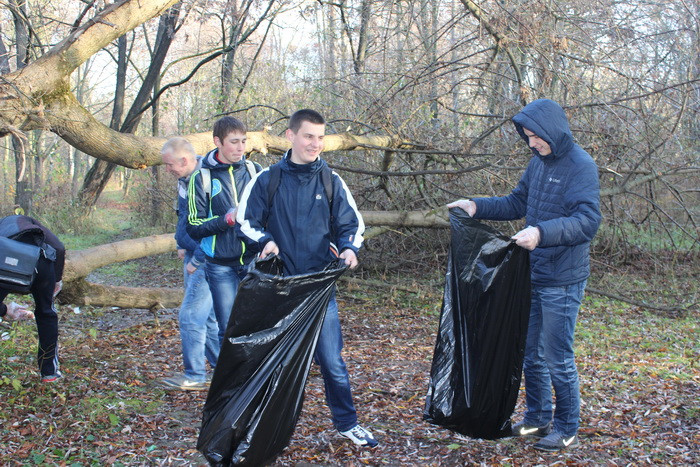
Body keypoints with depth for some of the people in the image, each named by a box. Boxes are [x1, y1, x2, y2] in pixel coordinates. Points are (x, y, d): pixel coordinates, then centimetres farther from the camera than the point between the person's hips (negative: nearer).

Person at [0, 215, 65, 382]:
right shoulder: (25, 221, 34)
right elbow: (59, 248, 15)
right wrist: (57, 279, 26)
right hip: (38, 260, 1)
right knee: (46, 314, 24)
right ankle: (49, 371, 31)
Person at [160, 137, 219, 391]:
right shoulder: (184, 179, 9)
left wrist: (196, 261, -16)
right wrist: (182, 246, 12)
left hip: (207, 262, -10)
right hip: (192, 257, 10)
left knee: (190, 316, -6)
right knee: (207, 315, 15)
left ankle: (194, 376, 6)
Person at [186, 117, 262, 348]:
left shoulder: (254, 170, 6)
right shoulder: (202, 177, -1)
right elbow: (194, 227, -2)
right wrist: (226, 219, -17)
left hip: (255, 259, 2)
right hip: (221, 266, -1)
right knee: (228, 329, 4)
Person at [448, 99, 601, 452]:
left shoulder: (580, 166, -16)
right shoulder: (538, 163, 7)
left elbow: (588, 221, -26)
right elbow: (516, 203, 17)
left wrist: (542, 233, -39)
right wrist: (478, 206, 4)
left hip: (562, 281, -8)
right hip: (531, 276, 8)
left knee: (559, 360, 3)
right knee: (530, 354, 18)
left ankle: (567, 429, 21)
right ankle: (538, 417, 35)